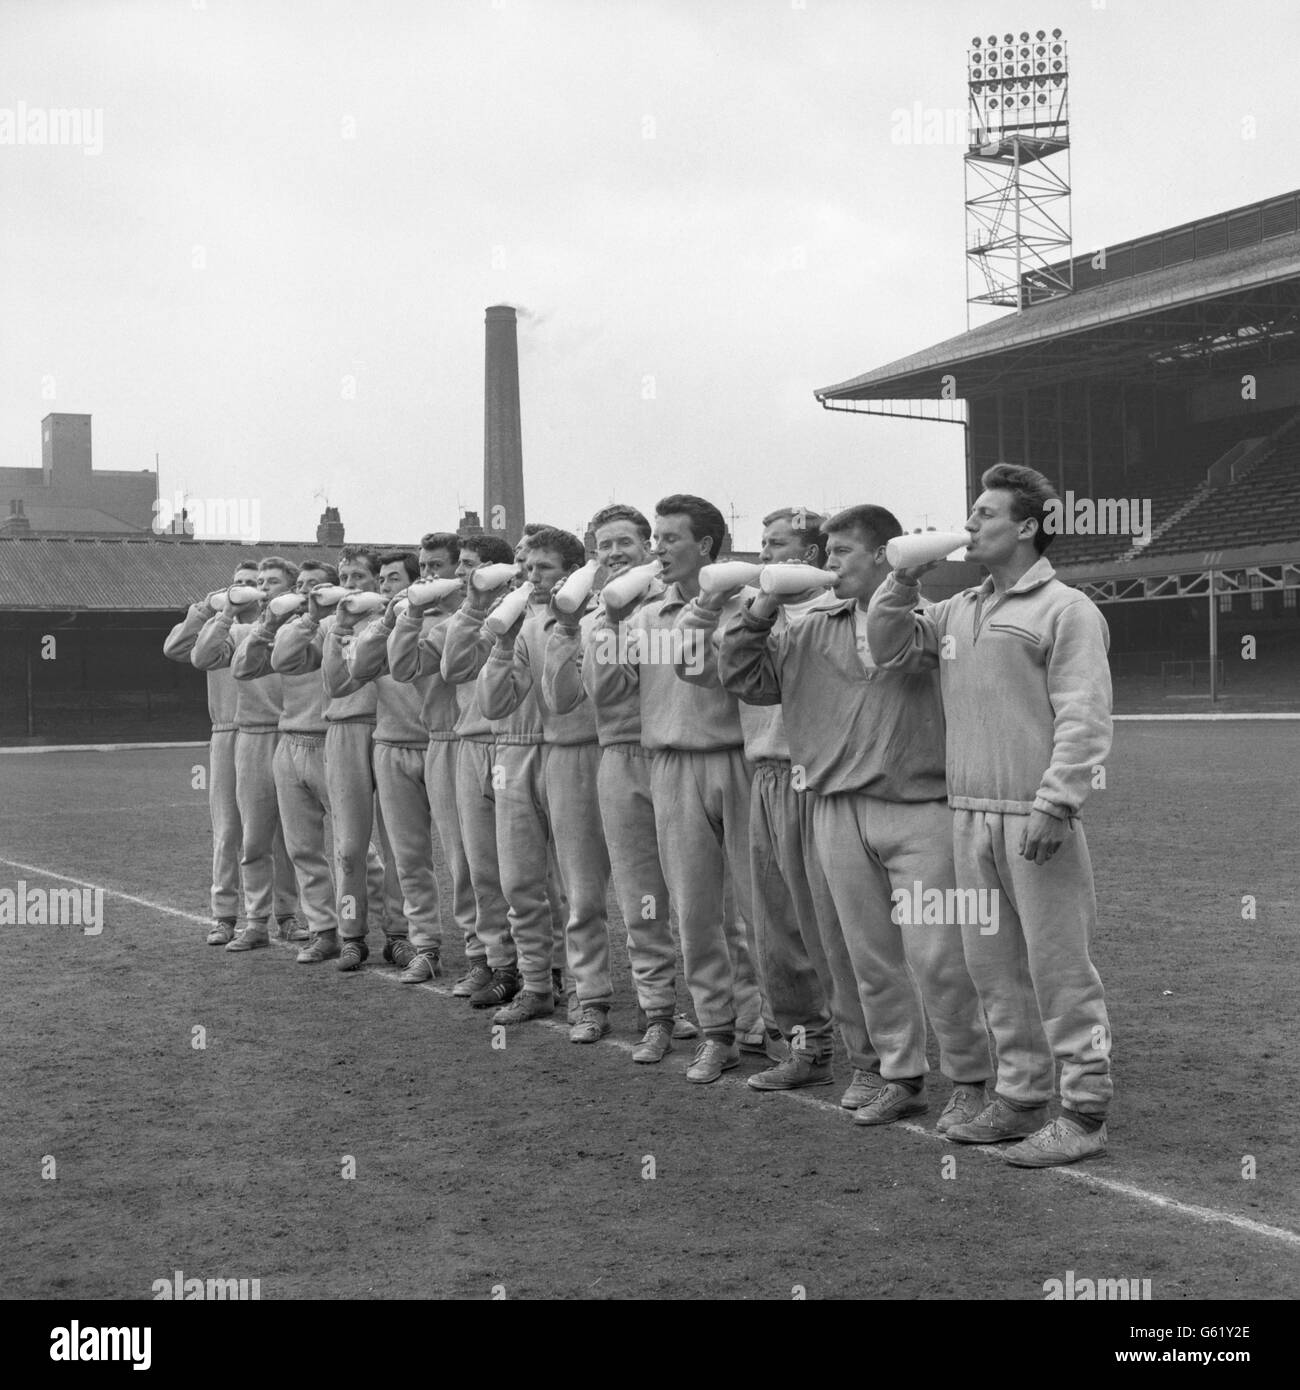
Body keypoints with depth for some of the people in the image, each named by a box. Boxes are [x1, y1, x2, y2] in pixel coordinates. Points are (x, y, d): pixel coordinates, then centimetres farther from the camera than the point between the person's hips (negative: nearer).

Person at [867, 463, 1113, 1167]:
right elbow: (889, 649, 22)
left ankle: (1083, 1114, 4)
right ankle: (1020, 1098, 23)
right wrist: (903, 581, 8)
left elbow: (1083, 719, -13)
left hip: (1033, 818, -7)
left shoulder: (1066, 610, -6)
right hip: (969, 814, 7)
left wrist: (1055, 804, -20)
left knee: (1059, 969, -3)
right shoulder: (959, 610, 16)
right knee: (993, 968, 12)